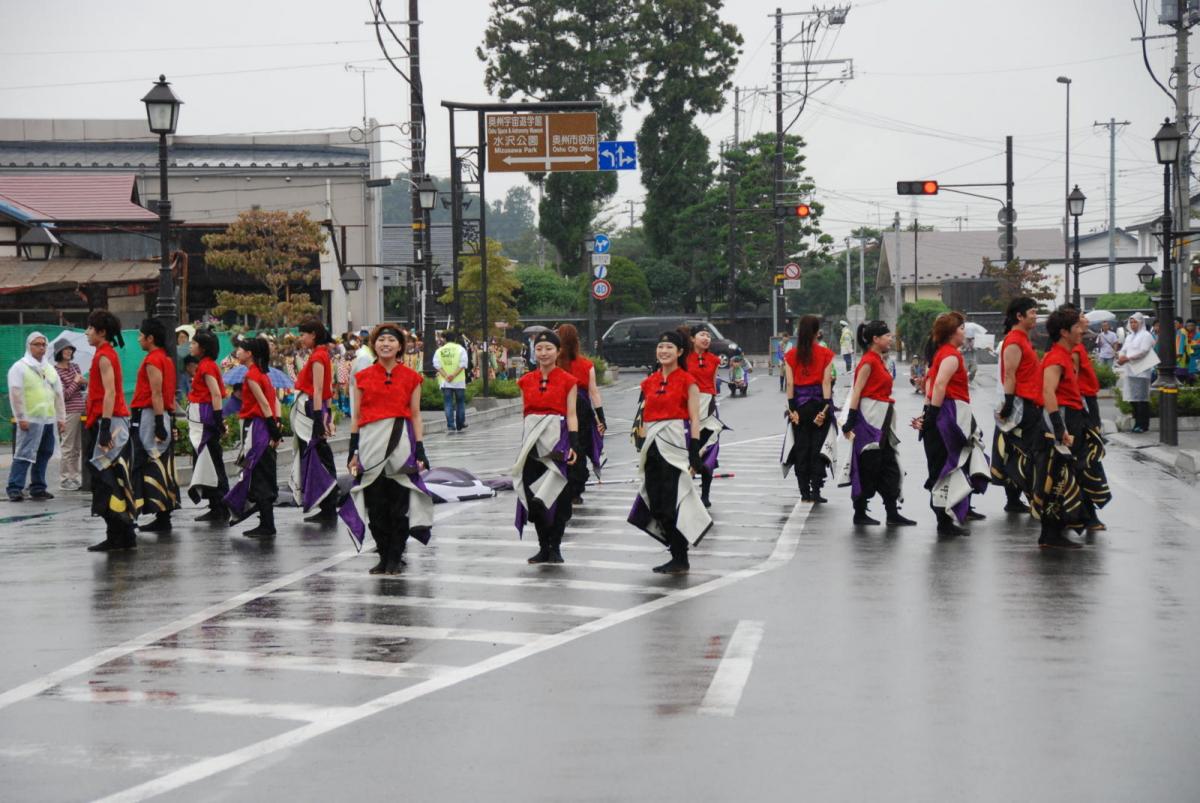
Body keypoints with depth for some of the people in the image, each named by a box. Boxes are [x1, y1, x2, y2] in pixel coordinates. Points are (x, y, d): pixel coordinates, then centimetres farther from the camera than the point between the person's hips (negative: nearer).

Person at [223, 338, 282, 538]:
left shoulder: (251, 375, -13)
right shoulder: (261, 373, 14)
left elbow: (264, 404, -18)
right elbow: (275, 401, 13)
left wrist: (273, 430, -18)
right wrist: (276, 424, 8)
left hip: (256, 426, -9)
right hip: (264, 427, 9)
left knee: (258, 478, -6)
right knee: (265, 478, 13)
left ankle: (267, 527, -6)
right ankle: (267, 525, 17)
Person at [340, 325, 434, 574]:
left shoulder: (411, 377, 5)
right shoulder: (363, 377, 7)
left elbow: (416, 416, 7)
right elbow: (356, 416, 9)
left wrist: (419, 450, 1)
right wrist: (353, 451, 4)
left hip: (401, 441, -1)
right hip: (370, 442, 1)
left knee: (399, 502, -2)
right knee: (375, 503, 2)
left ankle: (395, 558, 7)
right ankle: (383, 556, 13)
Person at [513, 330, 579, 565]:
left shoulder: (568, 381, 0)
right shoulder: (526, 381, 10)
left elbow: (571, 415, -4)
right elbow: (525, 413, 14)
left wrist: (574, 445, -13)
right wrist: (524, 444, 12)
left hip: (557, 439, -3)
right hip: (532, 440, 3)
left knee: (558, 495, -3)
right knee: (534, 495, 2)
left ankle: (555, 547, 6)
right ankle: (543, 547, 11)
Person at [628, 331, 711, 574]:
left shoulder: (687, 381, -4)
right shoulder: (649, 382, 13)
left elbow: (695, 419, -7)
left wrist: (694, 452, -13)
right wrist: (643, 451, 13)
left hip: (676, 442, -6)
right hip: (653, 444, 6)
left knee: (671, 504, -8)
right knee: (657, 505, 5)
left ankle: (680, 560, -1)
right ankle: (677, 555, 15)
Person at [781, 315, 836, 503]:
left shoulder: (791, 355, 0)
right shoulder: (825, 354, -4)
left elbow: (790, 383, -3)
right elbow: (826, 382, -9)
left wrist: (792, 408, -3)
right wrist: (826, 408, -10)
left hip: (800, 403, 1)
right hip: (818, 401, -1)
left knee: (801, 448, 8)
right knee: (818, 448, 4)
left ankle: (804, 493, 8)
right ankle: (815, 492, -2)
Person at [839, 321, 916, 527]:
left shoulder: (878, 361, 15)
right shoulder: (868, 361, -12)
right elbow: (856, 392, -16)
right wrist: (850, 422, -20)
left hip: (882, 421, 9)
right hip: (869, 419, -9)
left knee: (889, 467, 7)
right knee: (867, 468, -2)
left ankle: (892, 513, 9)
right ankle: (859, 514, 6)